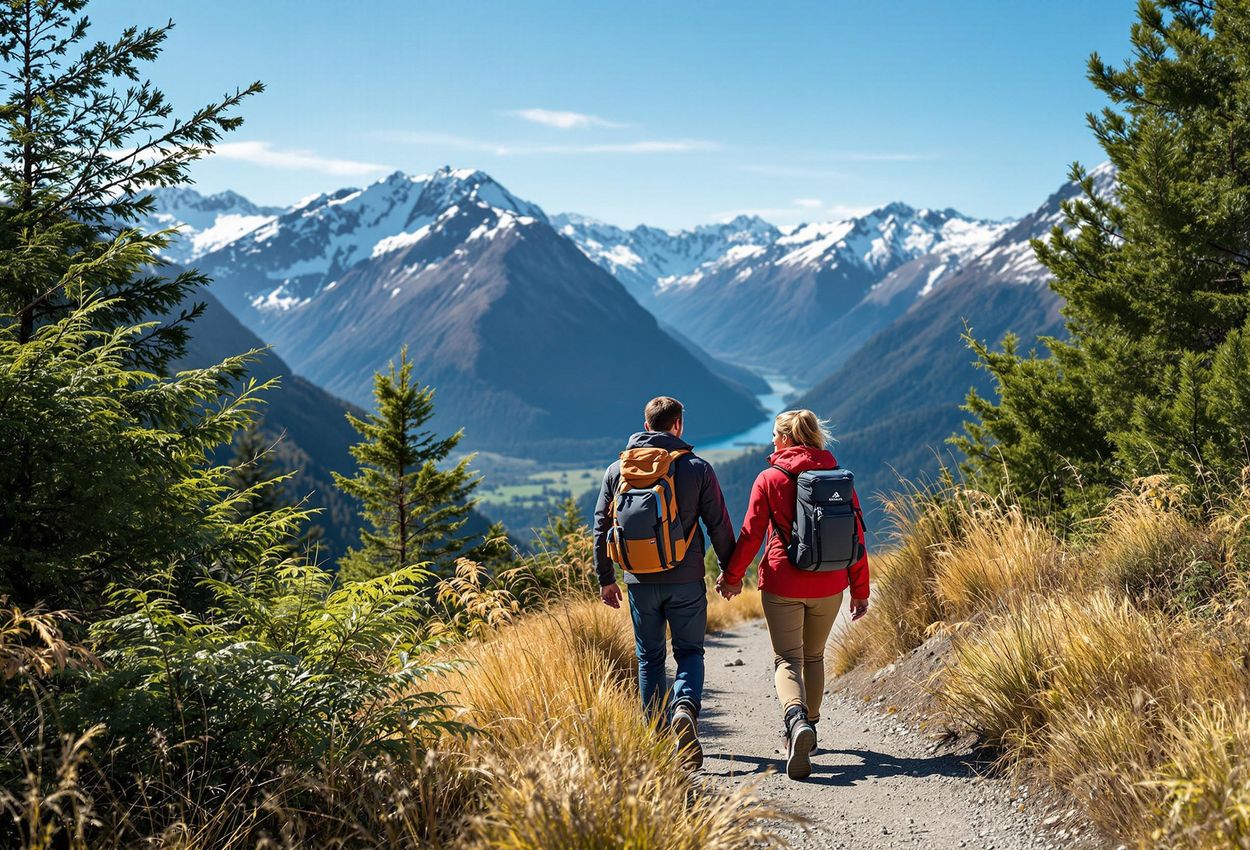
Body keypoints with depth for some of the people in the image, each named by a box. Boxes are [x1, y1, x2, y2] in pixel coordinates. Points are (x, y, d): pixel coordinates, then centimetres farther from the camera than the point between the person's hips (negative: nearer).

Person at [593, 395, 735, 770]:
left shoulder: (617, 470, 3)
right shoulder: (697, 468, -4)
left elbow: (602, 527, 6)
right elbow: (719, 526, -2)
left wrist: (605, 578, 14)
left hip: (640, 581, 2)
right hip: (686, 581, -2)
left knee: (649, 658, 14)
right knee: (690, 651, 11)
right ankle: (685, 707, -17)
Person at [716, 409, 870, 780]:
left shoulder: (770, 478, -5)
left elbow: (750, 534, -3)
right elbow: (855, 537, 4)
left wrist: (732, 576, 10)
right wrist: (860, 591, 11)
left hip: (783, 585, -3)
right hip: (829, 585, 3)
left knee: (787, 660, -1)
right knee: (813, 656, 21)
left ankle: (797, 721, -27)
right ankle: (808, 725, 29)